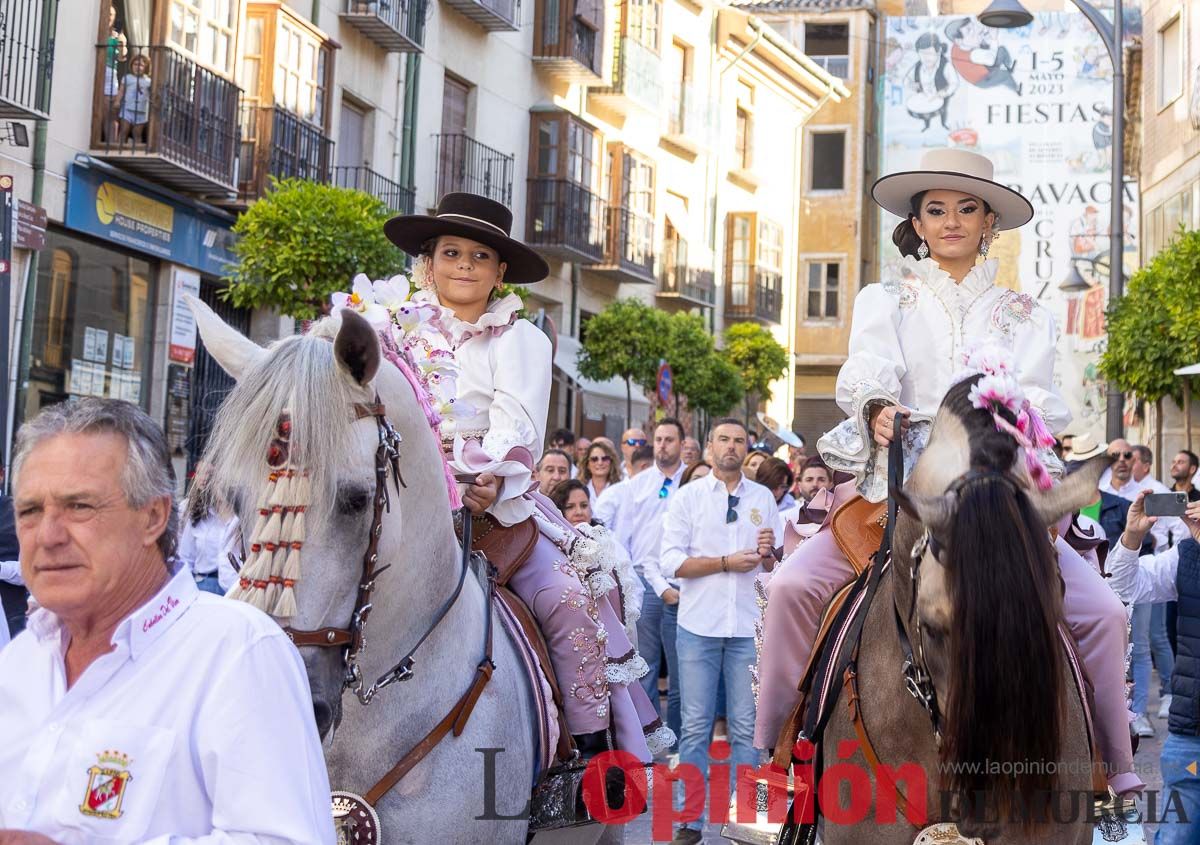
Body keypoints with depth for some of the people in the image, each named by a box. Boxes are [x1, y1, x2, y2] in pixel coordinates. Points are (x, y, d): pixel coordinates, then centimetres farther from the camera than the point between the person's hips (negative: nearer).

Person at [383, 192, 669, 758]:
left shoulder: (519, 340, 9)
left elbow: (518, 426, -6)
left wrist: (491, 478, -26)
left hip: (499, 498, -1)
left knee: (568, 594, -22)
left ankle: (597, 745, -15)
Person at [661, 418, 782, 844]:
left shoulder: (764, 498, 11)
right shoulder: (687, 497, 3)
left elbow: (778, 567, 12)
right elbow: (672, 562, -6)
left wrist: (768, 554, -10)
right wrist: (727, 563, -13)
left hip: (749, 627, 2)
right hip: (699, 625, -2)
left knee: (745, 727, 5)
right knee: (695, 727, 1)